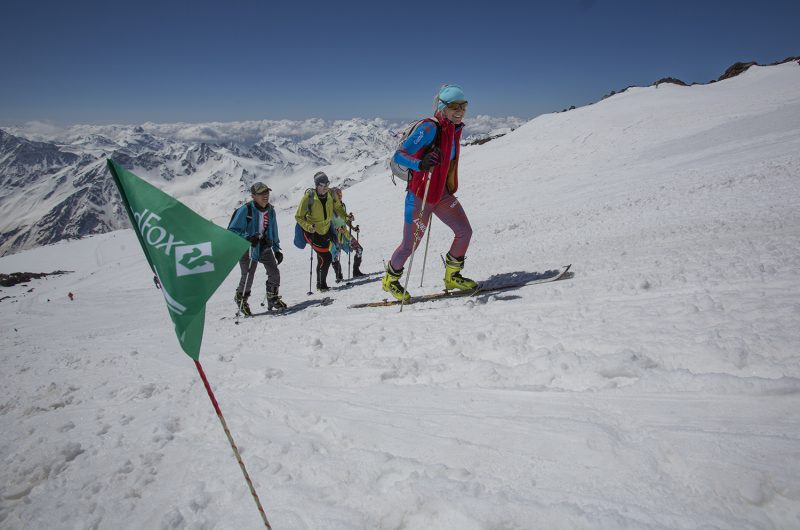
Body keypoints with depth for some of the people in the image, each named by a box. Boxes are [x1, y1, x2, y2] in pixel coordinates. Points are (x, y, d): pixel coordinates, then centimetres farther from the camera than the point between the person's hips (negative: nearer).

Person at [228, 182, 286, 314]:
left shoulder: (270, 210, 3)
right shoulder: (245, 210, -16)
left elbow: (273, 231, 16)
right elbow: (232, 230, -16)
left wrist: (277, 249, 15)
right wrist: (247, 237, -31)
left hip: (265, 247, 5)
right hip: (248, 249, -5)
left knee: (274, 273, -1)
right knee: (248, 277, -4)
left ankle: (272, 298, 22)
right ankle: (240, 299, 26)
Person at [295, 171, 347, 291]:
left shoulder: (331, 194, -9)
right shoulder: (309, 197, -21)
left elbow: (337, 208, 11)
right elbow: (298, 217, -15)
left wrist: (345, 216, -6)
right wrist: (308, 227, -32)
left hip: (326, 230, 5)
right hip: (312, 232, -5)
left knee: (322, 259, 19)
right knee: (326, 258, -14)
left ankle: (320, 284, 38)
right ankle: (321, 285, 4)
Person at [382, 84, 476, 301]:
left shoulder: (456, 129, 5)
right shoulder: (429, 127, -21)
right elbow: (398, 155, -28)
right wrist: (421, 164, -46)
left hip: (442, 195, 8)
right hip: (419, 195, -7)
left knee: (464, 231, 0)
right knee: (410, 244, 2)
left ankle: (452, 276, 20)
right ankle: (390, 279, 28)